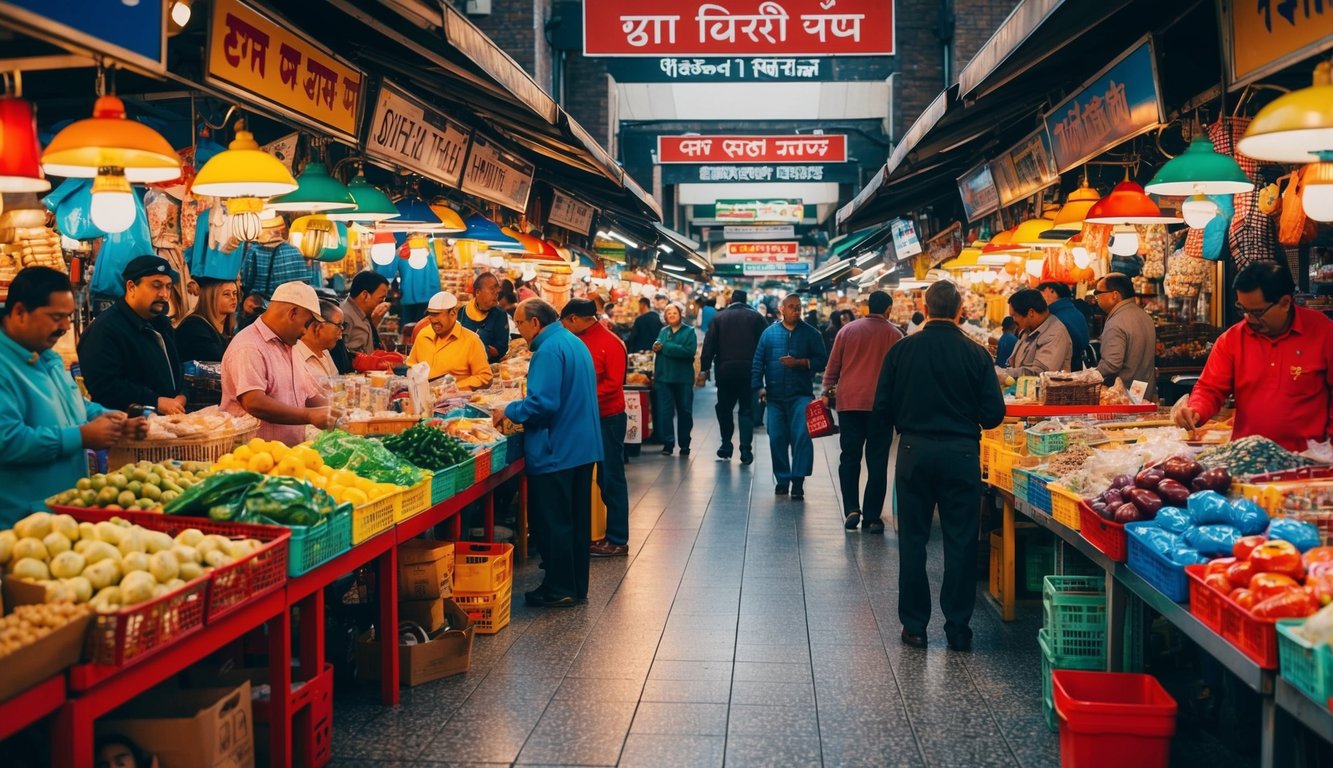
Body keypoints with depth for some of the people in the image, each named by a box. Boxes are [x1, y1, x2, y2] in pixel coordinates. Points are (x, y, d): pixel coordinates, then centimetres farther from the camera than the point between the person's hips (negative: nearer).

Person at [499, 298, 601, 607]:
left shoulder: (549, 351, -17)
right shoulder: (576, 343, 14)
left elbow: (542, 402, -26)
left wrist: (509, 412, -10)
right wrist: (519, 411, 20)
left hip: (555, 453, -10)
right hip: (584, 447, 10)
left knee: (553, 523, 0)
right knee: (576, 520, 14)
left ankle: (559, 590, 7)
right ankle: (576, 586, 22)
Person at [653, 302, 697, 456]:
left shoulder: (689, 332, -2)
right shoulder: (663, 331, 11)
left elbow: (688, 351, -17)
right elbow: (657, 348, 2)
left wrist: (665, 347, -16)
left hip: (683, 378, -3)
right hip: (664, 378, 3)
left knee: (684, 412, 7)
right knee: (665, 411, -1)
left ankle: (684, 444, 18)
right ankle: (668, 443, 7)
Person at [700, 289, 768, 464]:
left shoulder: (719, 317, 5)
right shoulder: (756, 317, 3)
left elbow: (709, 344, 0)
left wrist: (704, 369, 2)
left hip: (725, 369, 1)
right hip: (749, 369, 0)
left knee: (724, 408, 16)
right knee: (746, 410, 5)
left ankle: (726, 445, 17)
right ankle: (745, 450, -2)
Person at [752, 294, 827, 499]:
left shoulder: (810, 333, 3)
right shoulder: (769, 333, 6)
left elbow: (820, 361, -1)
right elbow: (758, 362, 7)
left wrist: (799, 362, -14)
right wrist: (760, 387, -2)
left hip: (801, 395, -2)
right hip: (775, 396, 2)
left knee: (802, 436, -14)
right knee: (777, 438, 5)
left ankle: (798, 481, -10)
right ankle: (782, 479, 18)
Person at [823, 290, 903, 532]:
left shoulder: (847, 330, 6)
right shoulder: (894, 334, 0)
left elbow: (832, 366, 8)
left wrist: (828, 392, 18)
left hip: (848, 403, 2)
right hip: (880, 405, -2)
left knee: (849, 458, 11)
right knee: (877, 462, 4)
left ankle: (851, 510, 1)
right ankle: (872, 517, 4)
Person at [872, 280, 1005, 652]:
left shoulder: (901, 350, -4)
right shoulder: (976, 354, -6)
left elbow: (882, 412, -3)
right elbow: (993, 414, -4)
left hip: (914, 451, 1)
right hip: (961, 453, 0)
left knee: (913, 541, 9)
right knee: (961, 541, 7)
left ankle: (914, 624, 14)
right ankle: (958, 628, 12)